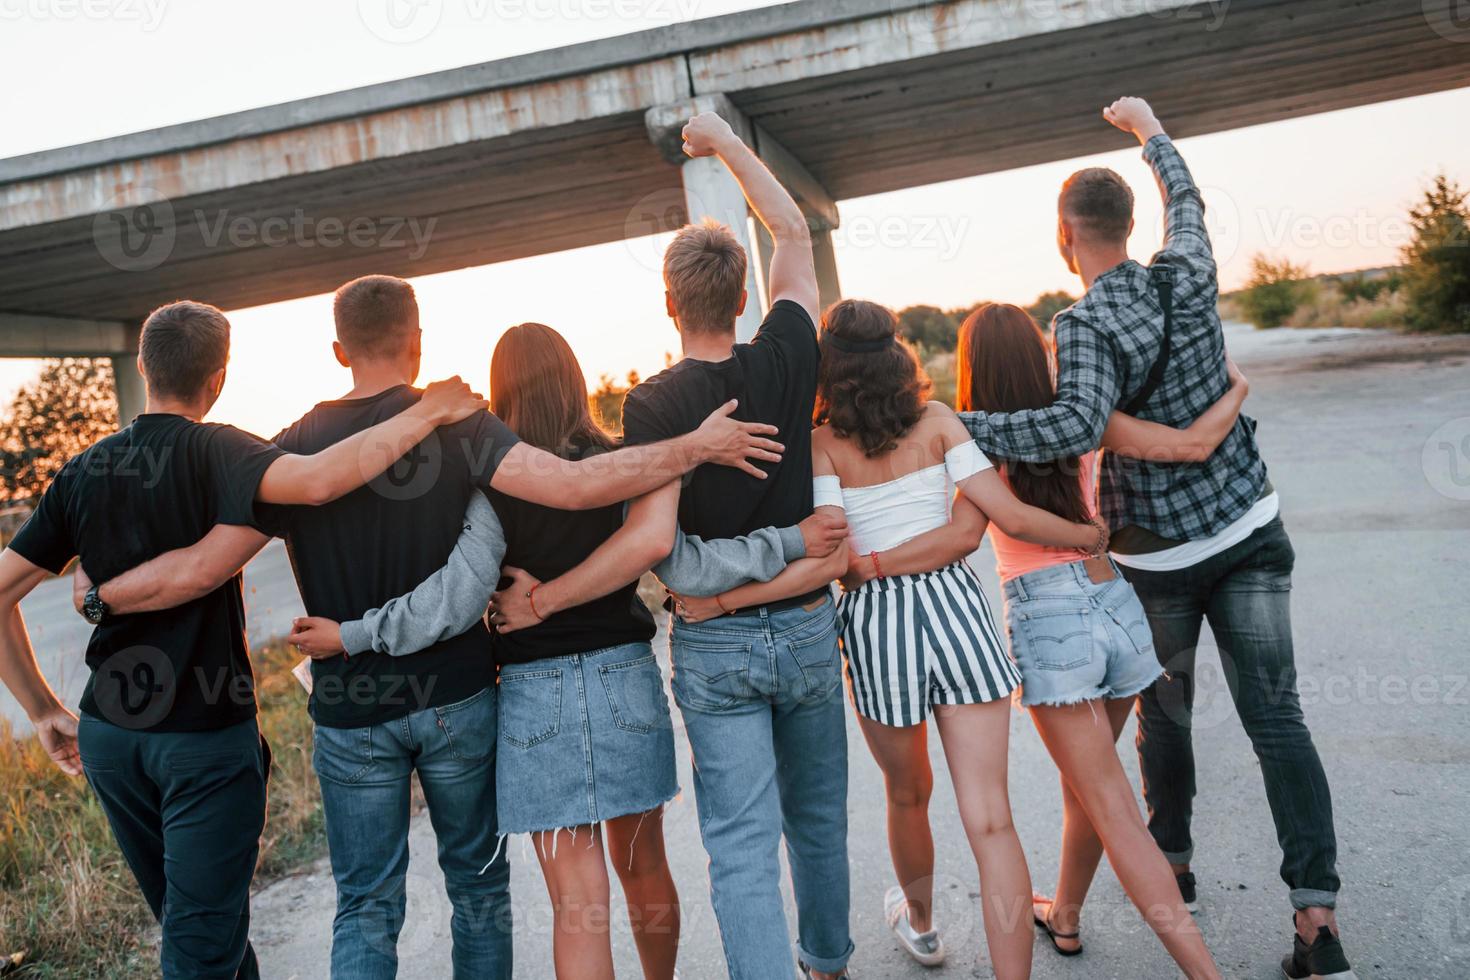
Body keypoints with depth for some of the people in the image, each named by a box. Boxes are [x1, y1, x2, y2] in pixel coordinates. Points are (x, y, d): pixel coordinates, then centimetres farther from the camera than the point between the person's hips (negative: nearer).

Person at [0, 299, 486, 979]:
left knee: (186, 919, 23)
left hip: (108, 735, 6)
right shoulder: (212, 451, -14)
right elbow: (315, 481, -35)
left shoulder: (82, 472, 3)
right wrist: (425, 414, -25)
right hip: (207, 737, -6)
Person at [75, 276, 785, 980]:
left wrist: (101, 594, 11)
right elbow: (574, 486, -22)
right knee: (477, 884, 17)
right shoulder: (456, 424, -10)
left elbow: (201, 567, -7)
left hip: (349, 717, 1)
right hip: (457, 698, -1)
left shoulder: (296, 450, -4)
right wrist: (696, 446, -15)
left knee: (366, 909, 11)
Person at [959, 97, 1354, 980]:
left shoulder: (1086, 326, -19)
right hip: (1252, 528, 4)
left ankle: (1172, 858, 36)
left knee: (1164, 714, 18)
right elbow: (1187, 201, 19)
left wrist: (953, 427, -36)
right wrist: (1148, 128, 34)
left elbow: (1078, 426, -38)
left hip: (1159, 556, -3)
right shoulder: (1187, 276, -4)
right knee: (1276, 717, 2)